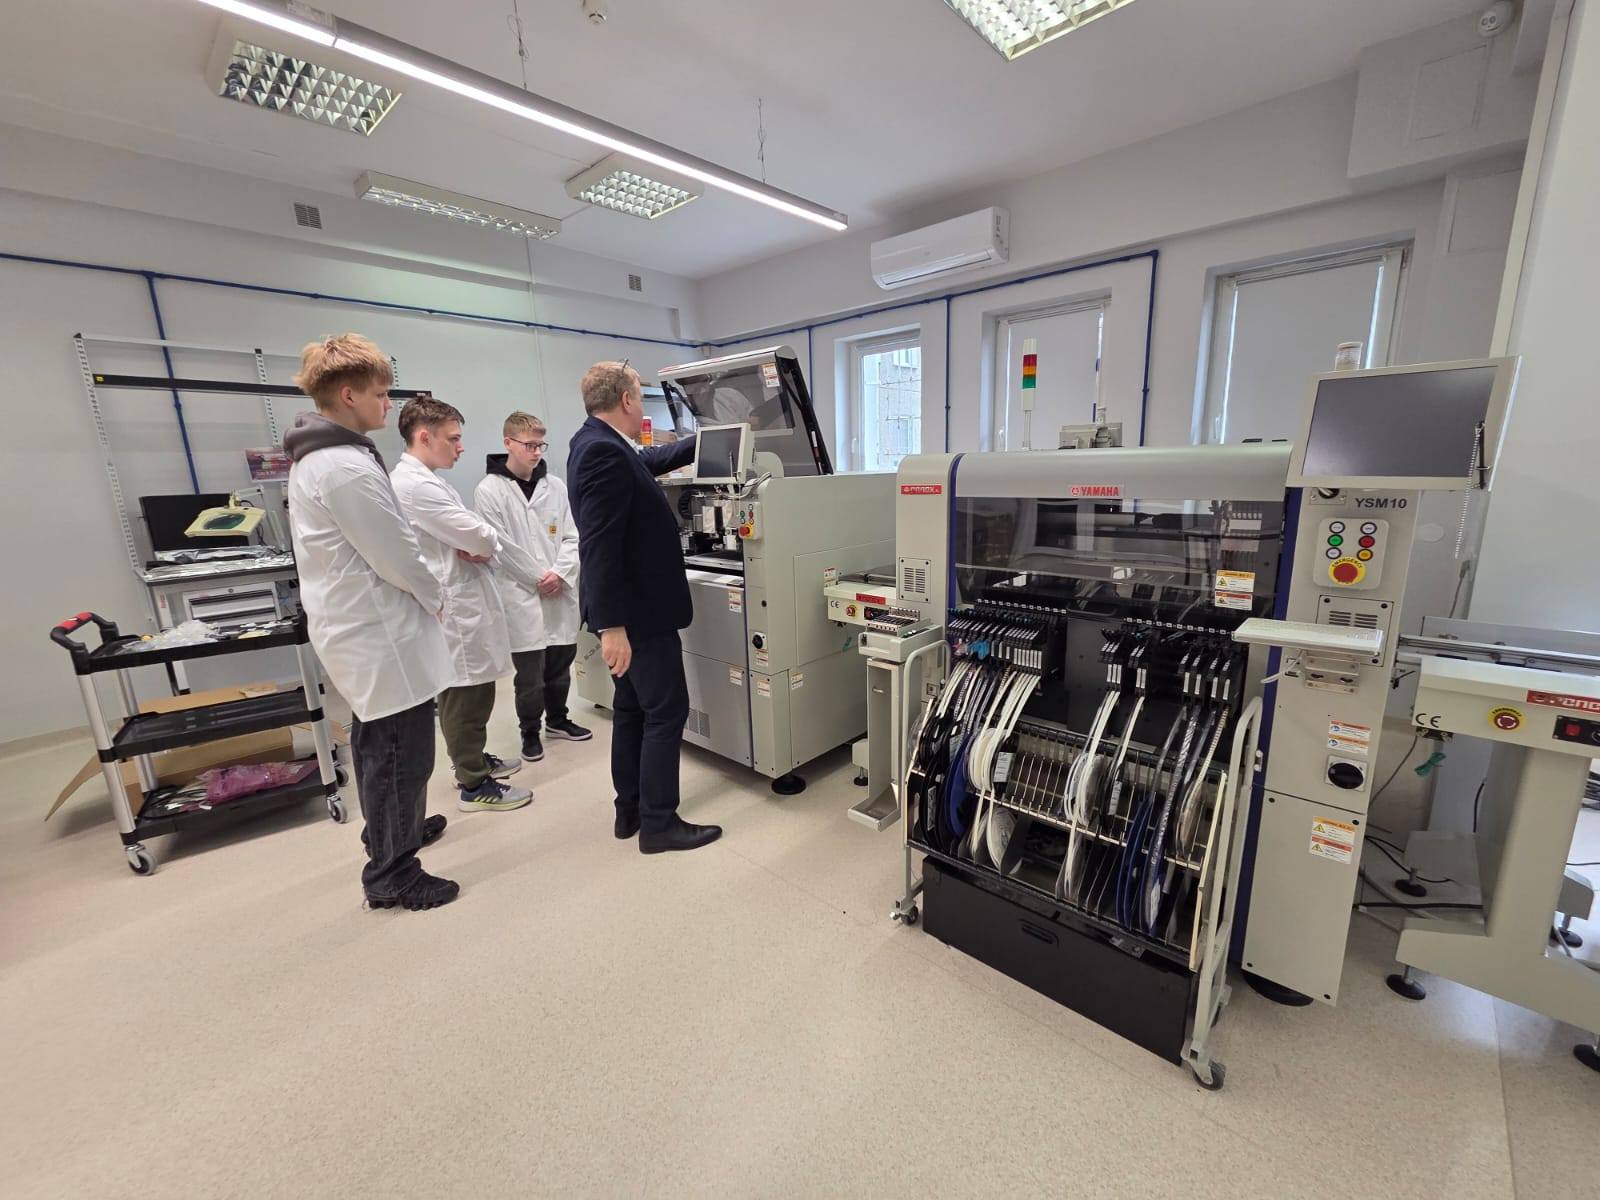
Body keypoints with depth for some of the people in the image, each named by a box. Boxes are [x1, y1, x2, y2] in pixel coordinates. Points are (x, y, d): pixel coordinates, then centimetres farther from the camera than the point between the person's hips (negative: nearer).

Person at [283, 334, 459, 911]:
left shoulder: (312, 458, 11)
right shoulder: (348, 466, -22)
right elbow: (396, 554, -20)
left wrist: (421, 594, 14)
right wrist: (436, 597, -3)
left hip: (353, 625, 11)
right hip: (382, 632, -11)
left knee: (377, 741, 24)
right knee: (402, 751, 0)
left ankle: (388, 831, 44)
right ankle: (392, 874, 15)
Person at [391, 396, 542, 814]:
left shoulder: (424, 480, 15)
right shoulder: (413, 484, -19)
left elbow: (471, 531, 15)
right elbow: (479, 536, -21)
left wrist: (476, 544, -7)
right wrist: (484, 544, 1)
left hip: (463, 598, 10)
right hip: (453, 604, -10)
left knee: (468, 692, 20)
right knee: (465, 695, 0)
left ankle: (472, 759, 36)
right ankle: (473, 785, 12)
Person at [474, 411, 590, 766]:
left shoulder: (555, 485, 6)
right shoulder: (489, 491, -4)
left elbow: (572, 537, 4)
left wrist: (560, 573, -11)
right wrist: (536, 578, -12)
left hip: (560, 593, 4)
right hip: (522, 598, -4)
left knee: (561, 664, 15)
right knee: (530, 674, 5)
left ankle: (557, 719, 36)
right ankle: (530, 731, 26)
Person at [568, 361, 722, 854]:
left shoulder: (598, 443, 11)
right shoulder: (603, 451, -20)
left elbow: (651, 460, 28)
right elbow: (598, 546, -26)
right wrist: (611, 626, -27)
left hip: (628, 608, 10)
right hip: (640, 611, -10)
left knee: (633, 709, 16)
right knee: (666, 711, -1)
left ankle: (630, 810, 28)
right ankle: (658, 823, 11)